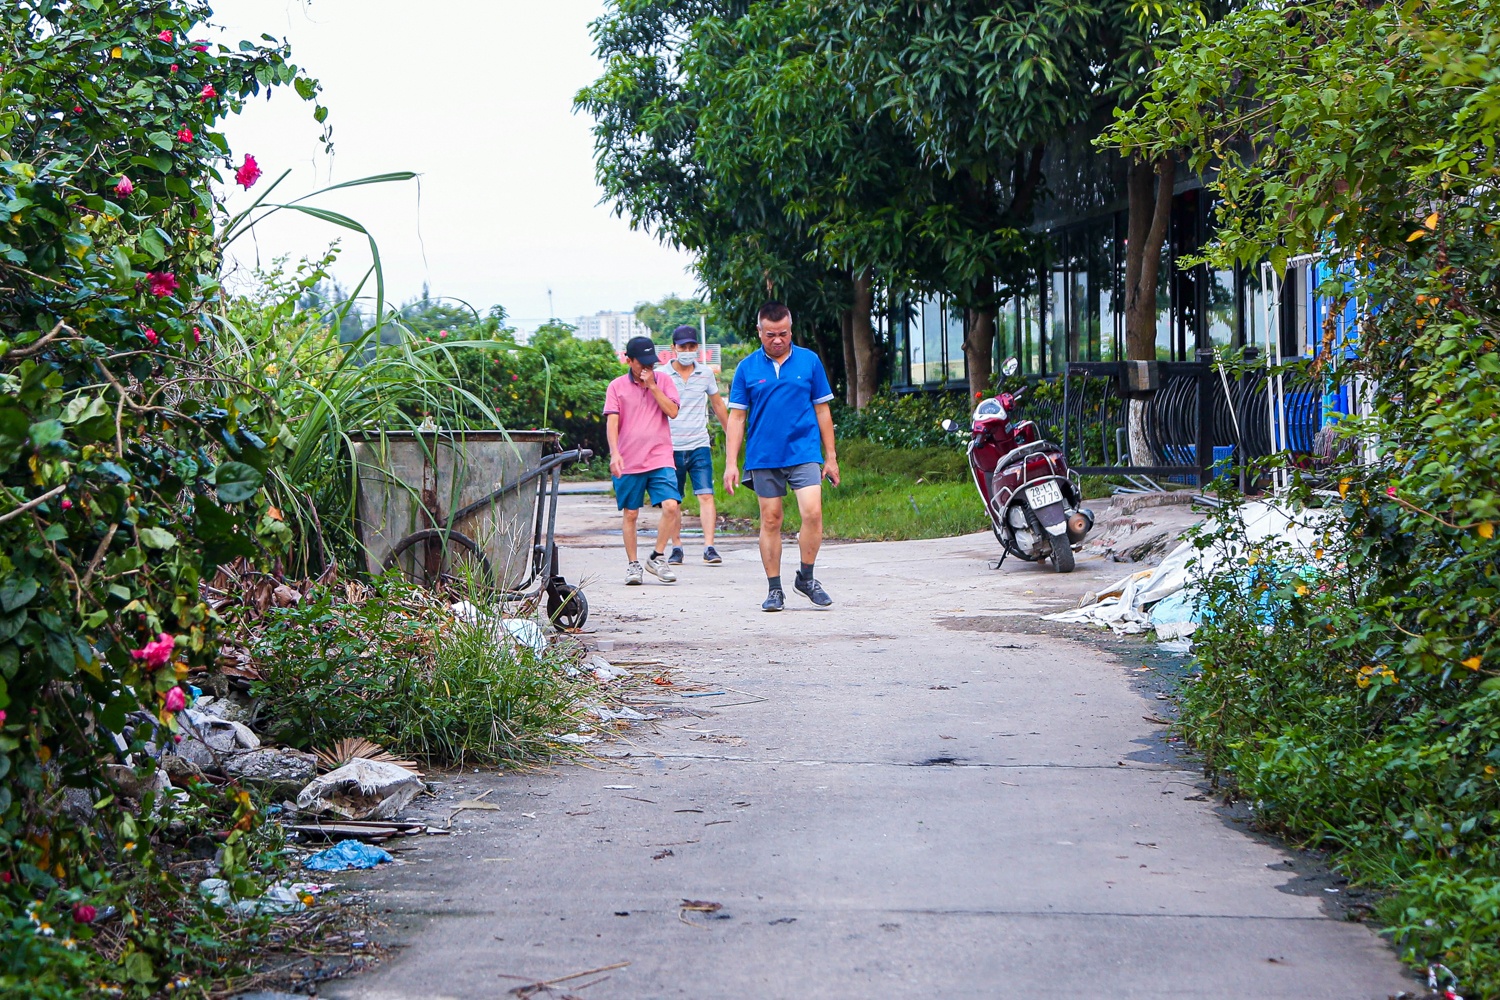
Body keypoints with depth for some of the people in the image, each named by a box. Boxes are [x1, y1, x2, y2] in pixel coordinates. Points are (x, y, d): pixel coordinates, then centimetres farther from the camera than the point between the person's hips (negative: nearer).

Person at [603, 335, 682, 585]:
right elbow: (612, 421, -3)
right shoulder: (617, 387, 4)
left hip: (660, 459, 0)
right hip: (629, 461, 0)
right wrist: (614, 453, -16)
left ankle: (657, 557, 2)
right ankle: (632, 564, 18)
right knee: (630, 514, 5)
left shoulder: (663, 380, 8)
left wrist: (652, 386, -9)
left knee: (671, 506, -15)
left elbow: (672, 411, -3)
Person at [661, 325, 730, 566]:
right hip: (671, 447, -1)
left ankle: (709, 547, -13)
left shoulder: (706, 374, 7)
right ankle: (676, 548, 14)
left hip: (699, 446, 1)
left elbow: (718, 404, 20)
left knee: (706, 496, -10)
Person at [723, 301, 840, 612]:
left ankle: (806, 577, 5)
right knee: (770, 521, 4)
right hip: (763, 457, 1)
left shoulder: (809, 361, 5)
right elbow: (736, 417, 6)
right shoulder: (747, 368, 4)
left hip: (805, 453, 0)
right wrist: (731, 463, -1)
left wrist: (831, 457, 9)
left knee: (812, 512, -15)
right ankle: (774, 589, 13)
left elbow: (822, 410, 10)